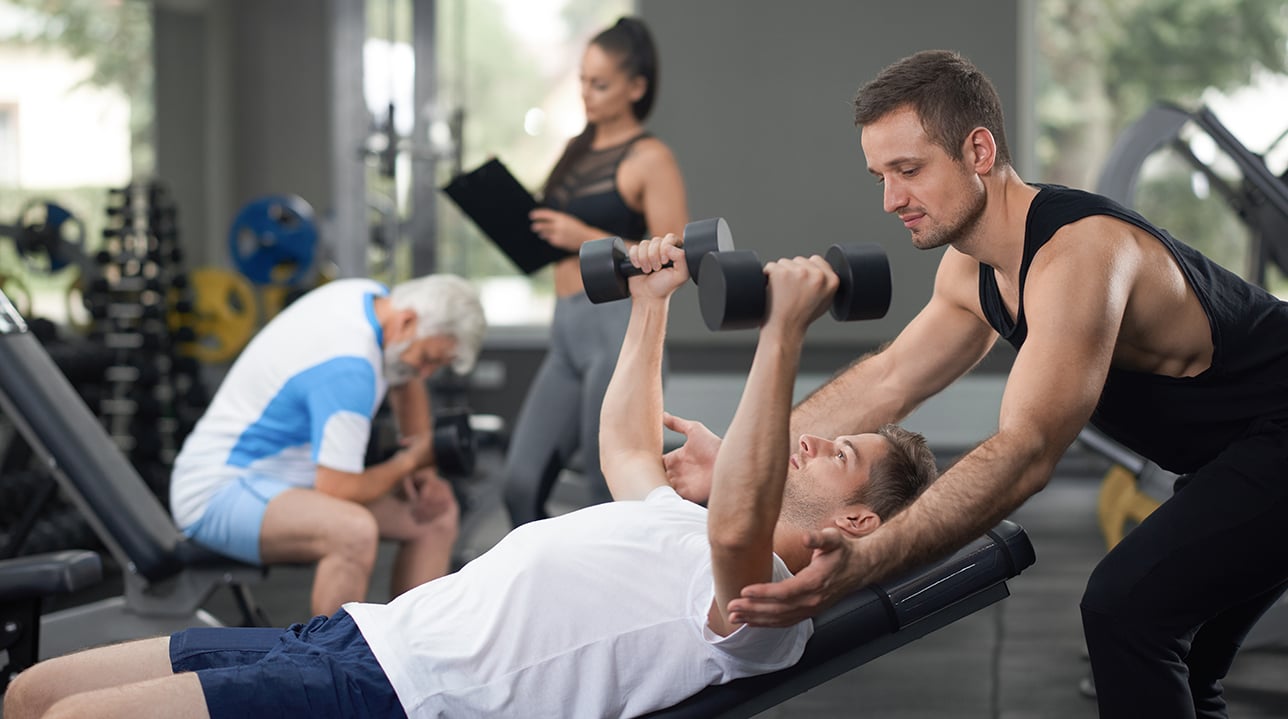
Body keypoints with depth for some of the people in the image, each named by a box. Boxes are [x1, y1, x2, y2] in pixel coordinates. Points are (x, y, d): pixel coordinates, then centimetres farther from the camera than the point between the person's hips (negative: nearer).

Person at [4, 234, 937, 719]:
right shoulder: (682, 524, 21)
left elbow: (736, 526, -33)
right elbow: (628, 445, 40)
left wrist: (786, 330, -35)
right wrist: (650, 303, 37)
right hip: (372, 631, 11)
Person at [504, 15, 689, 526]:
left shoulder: (650, 159, -6)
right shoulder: (576, 150, 16)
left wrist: (585, 238, -17)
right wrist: (527, 228, 4)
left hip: (619, 328, -8)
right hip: (566, 331, 8)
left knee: (610, 495, -2)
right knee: (521, 486, 4)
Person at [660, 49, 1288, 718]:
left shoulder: (1077, 253, -31)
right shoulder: (971, 267, 0)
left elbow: (1025, 452, -39)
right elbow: (887, 380, 9)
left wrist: (865, 559, -48)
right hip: (1233, 451, 10)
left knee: (1125, 607, -23)